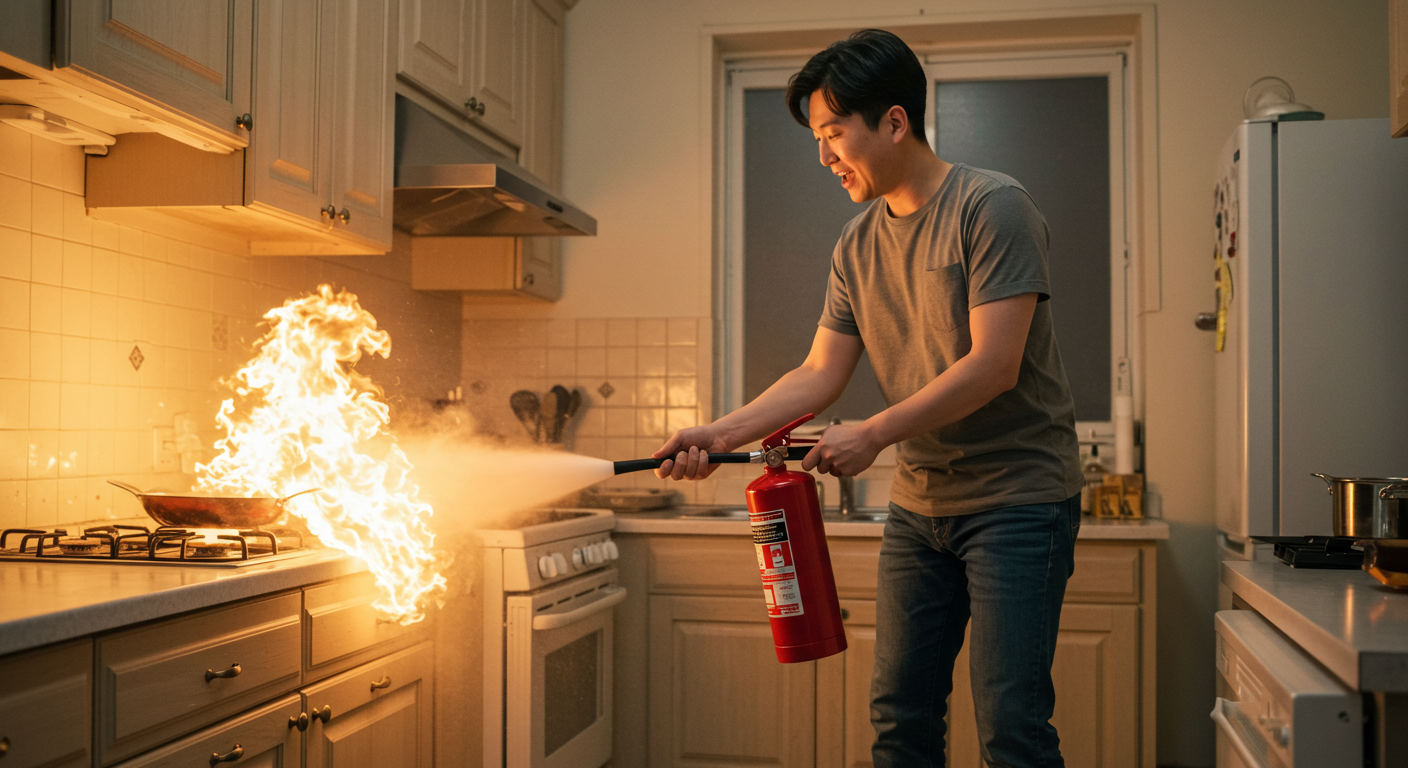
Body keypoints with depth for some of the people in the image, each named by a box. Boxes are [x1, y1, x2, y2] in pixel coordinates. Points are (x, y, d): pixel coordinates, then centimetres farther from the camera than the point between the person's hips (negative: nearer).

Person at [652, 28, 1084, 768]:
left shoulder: (993, 207, -12)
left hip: (1017, 494, -6)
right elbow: (819, 375, 5)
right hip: (919, 504, 7)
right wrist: (720, 433, -8)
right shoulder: (856, 247, 8)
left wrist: (873, 434, -18)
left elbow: (993, 367, -19)